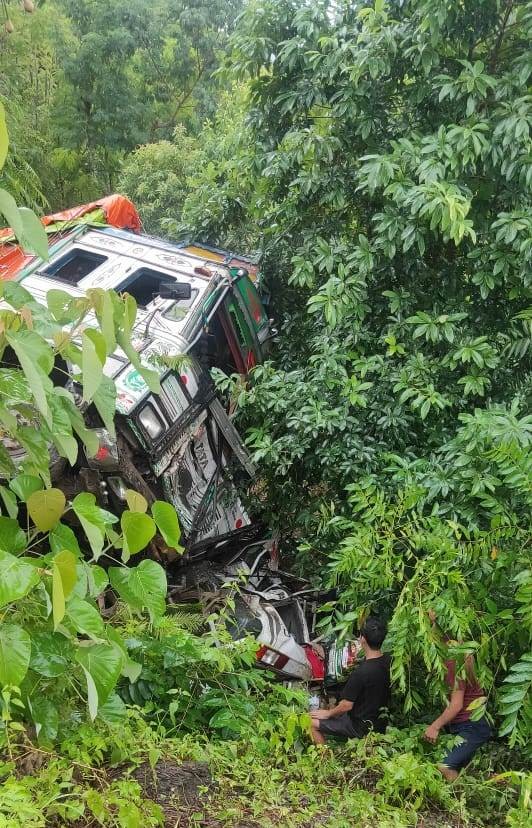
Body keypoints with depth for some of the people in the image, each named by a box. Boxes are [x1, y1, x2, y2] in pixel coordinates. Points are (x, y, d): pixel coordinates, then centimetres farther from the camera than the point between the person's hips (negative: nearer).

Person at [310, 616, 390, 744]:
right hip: (380, 722, 8)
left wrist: (327, 713, -5)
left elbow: (347, 705, -21)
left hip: (362, 727, -8)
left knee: (311, 723, -1)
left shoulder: (361, 672, -32)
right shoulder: (388, 662, -10)